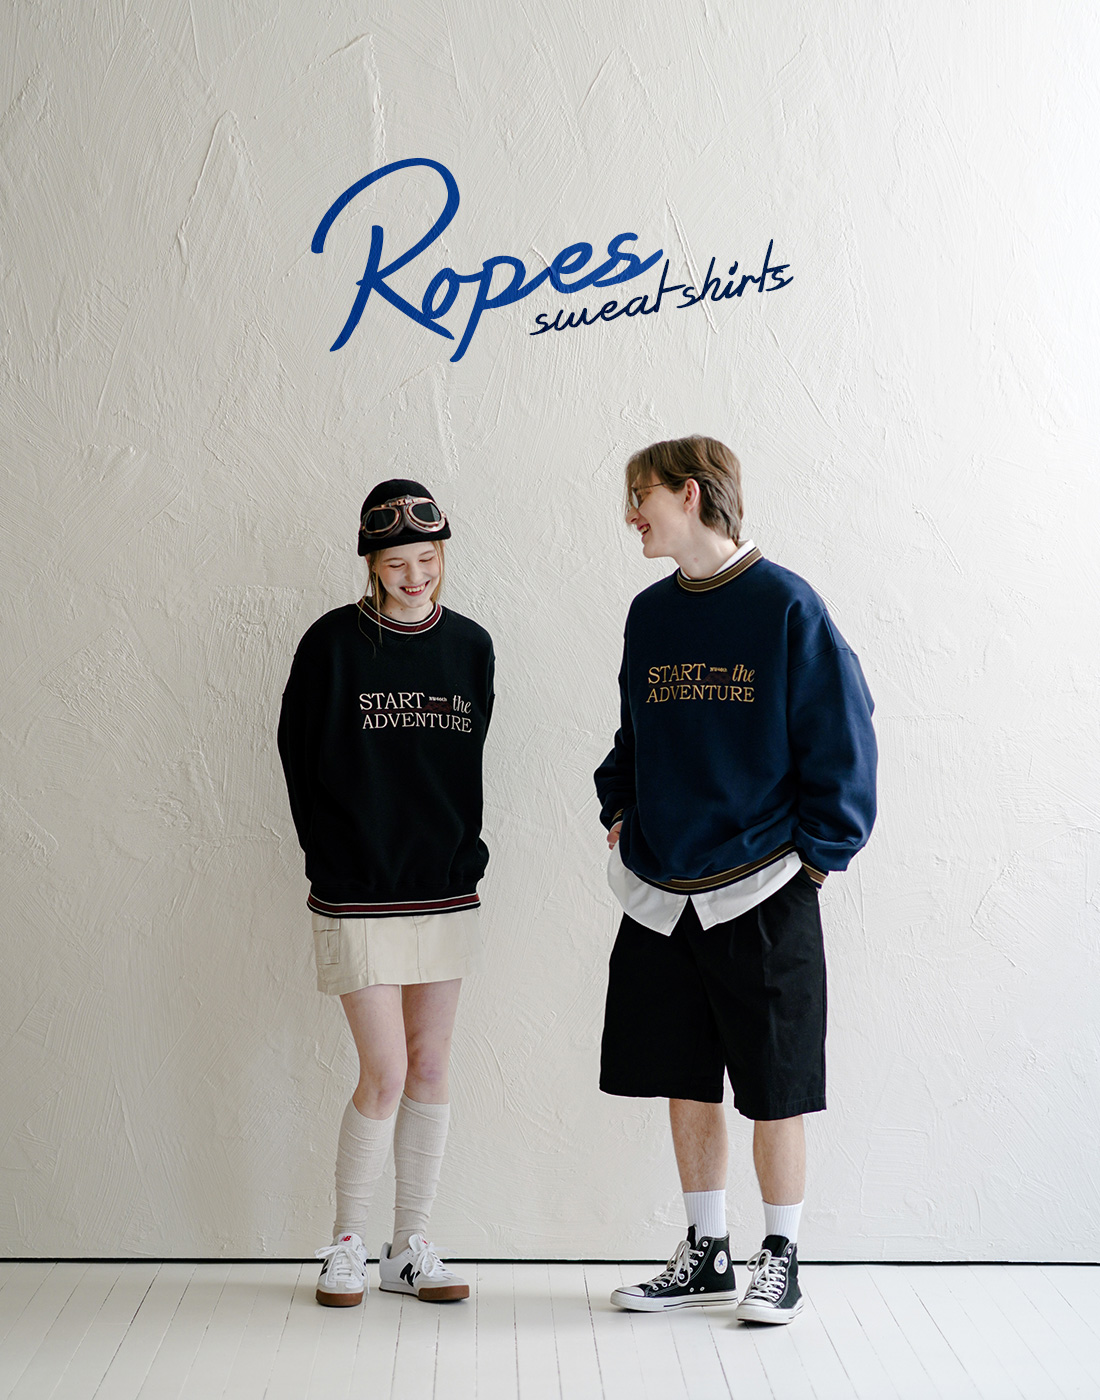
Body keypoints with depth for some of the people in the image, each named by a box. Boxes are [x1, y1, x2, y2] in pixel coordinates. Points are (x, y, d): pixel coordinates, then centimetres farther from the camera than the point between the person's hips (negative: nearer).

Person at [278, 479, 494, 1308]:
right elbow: (299, 756, -1)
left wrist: (466, 847, 3)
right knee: (385, 1075, -4)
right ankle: (348, 1246, 14)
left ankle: (413, 1249, 20)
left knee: (430, 1071, 8)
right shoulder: (334, 643, -6)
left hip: (447, 893, 4)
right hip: (359, 897, -4)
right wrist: (334, 856, -3)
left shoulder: (470, 645, 6)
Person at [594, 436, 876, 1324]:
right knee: (685, 1082, 12)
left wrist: (816, 854, -9)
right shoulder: (650, 614, 9)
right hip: (660, 899, 6)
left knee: (773, 1090, 5)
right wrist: (620, 813, 8)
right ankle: (706, 1253, 26)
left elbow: (842, 740, -7)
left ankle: (781, 1258, 22)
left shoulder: (785, 604, -9)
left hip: (762, 893, -5)